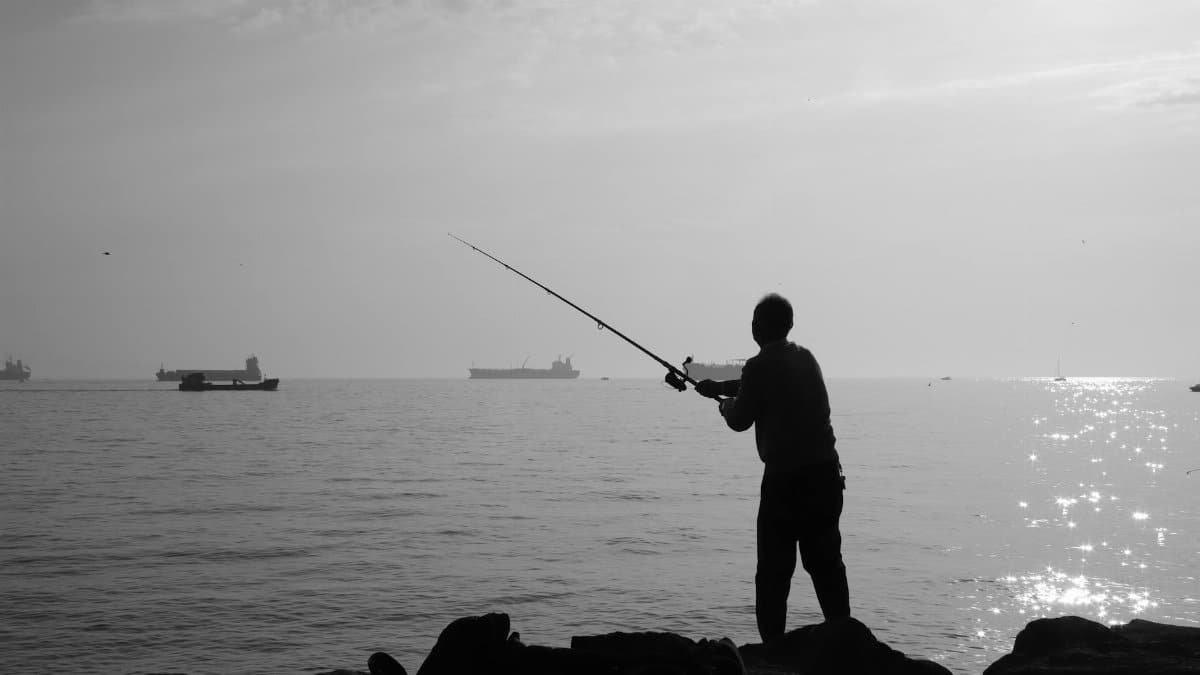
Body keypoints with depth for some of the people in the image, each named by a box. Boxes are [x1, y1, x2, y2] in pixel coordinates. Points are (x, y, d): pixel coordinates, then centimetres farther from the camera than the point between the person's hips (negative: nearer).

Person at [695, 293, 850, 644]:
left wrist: (725, 403, 20)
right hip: (825, 473, 7)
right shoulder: (805, 358, 12)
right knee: (826, 562, 13)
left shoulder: (760, 366, -11)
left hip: (785, 478, -7)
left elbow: (739, 420, -2)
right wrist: (719, 387, 37)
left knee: (774, 570, 0)